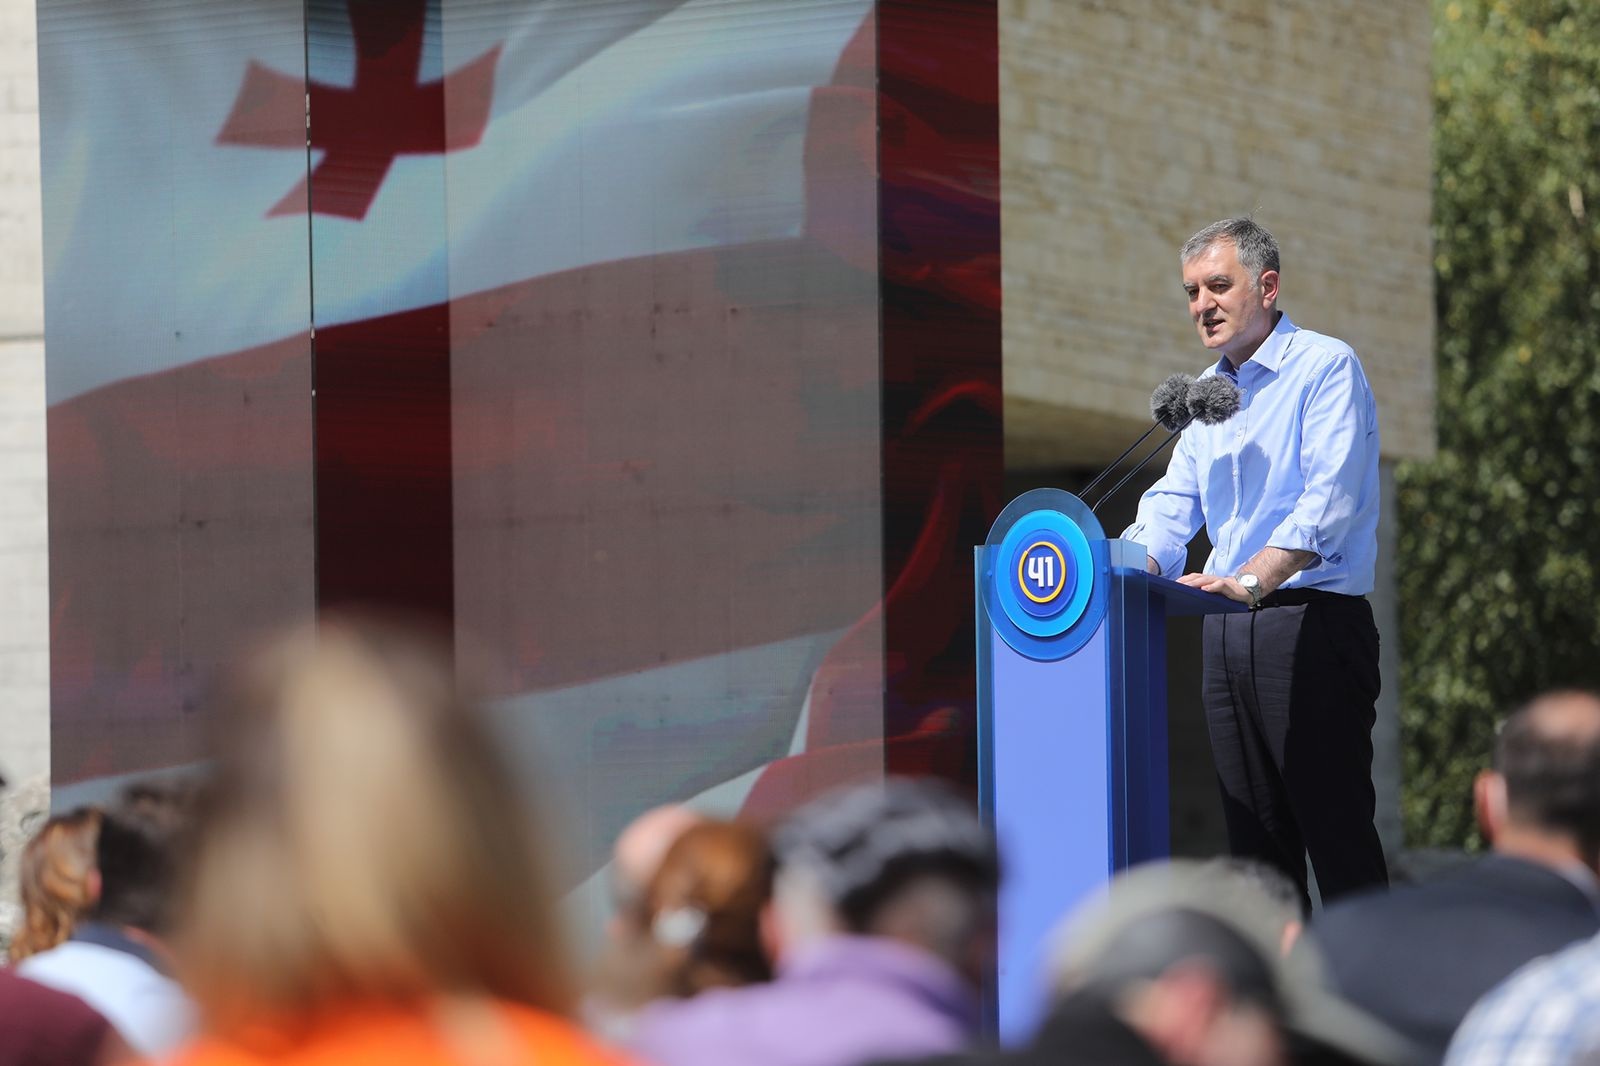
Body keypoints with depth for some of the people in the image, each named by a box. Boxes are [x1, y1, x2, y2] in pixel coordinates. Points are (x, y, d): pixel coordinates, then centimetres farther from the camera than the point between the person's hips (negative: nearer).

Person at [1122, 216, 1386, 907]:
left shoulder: (1324, 367, -5)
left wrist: (1253, 577, -30)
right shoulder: (1206, 391, 19)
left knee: (1337, 828, -9)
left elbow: (1329, 499, -17)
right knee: (1256, 837, 7)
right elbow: (1174, 505, 17)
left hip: (1311, 623, -8)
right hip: (1227, 633, 8)